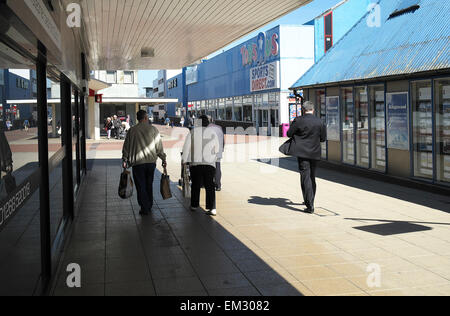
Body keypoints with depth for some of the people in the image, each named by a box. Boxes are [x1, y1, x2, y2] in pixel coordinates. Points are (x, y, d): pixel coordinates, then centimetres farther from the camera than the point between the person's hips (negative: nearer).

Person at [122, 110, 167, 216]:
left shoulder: (132, 130, -1)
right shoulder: (153, 129, 0)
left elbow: (126, 146, 3)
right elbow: (159, 146, 1)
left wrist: (125, 160, 12)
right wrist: (163, 159, 9)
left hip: (138, 163, -2)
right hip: (151, 161, 2)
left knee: (141, 186, 4)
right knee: (149, 185, 15)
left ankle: (144, 208, 1)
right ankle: (149, 207, 24)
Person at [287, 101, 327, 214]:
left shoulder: (298, 121, -9)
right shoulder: (320, 122, 0)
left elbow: (289, 134, -2)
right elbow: (323, 138, 6)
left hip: (303, 153, -4)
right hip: (315, 153, 4)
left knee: (306, 177, -5)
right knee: (312, 177, 18)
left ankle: (310, 206, -12)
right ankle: (310, 201, 32)